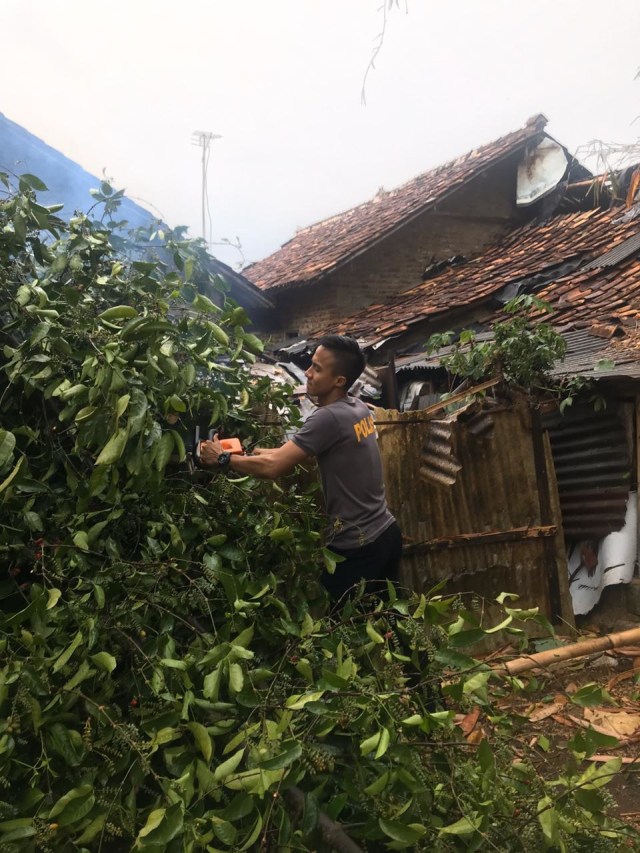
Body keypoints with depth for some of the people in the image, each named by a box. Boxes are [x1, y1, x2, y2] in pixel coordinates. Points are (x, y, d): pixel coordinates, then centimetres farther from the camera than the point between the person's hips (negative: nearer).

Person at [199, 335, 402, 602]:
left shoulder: (330, 418, -22)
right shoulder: (358, 408, 5)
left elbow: (271, 468, -23)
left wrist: (223, 458, -9)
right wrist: (263, 451, 5)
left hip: (356, 546, -9)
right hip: (386, 532, 9)